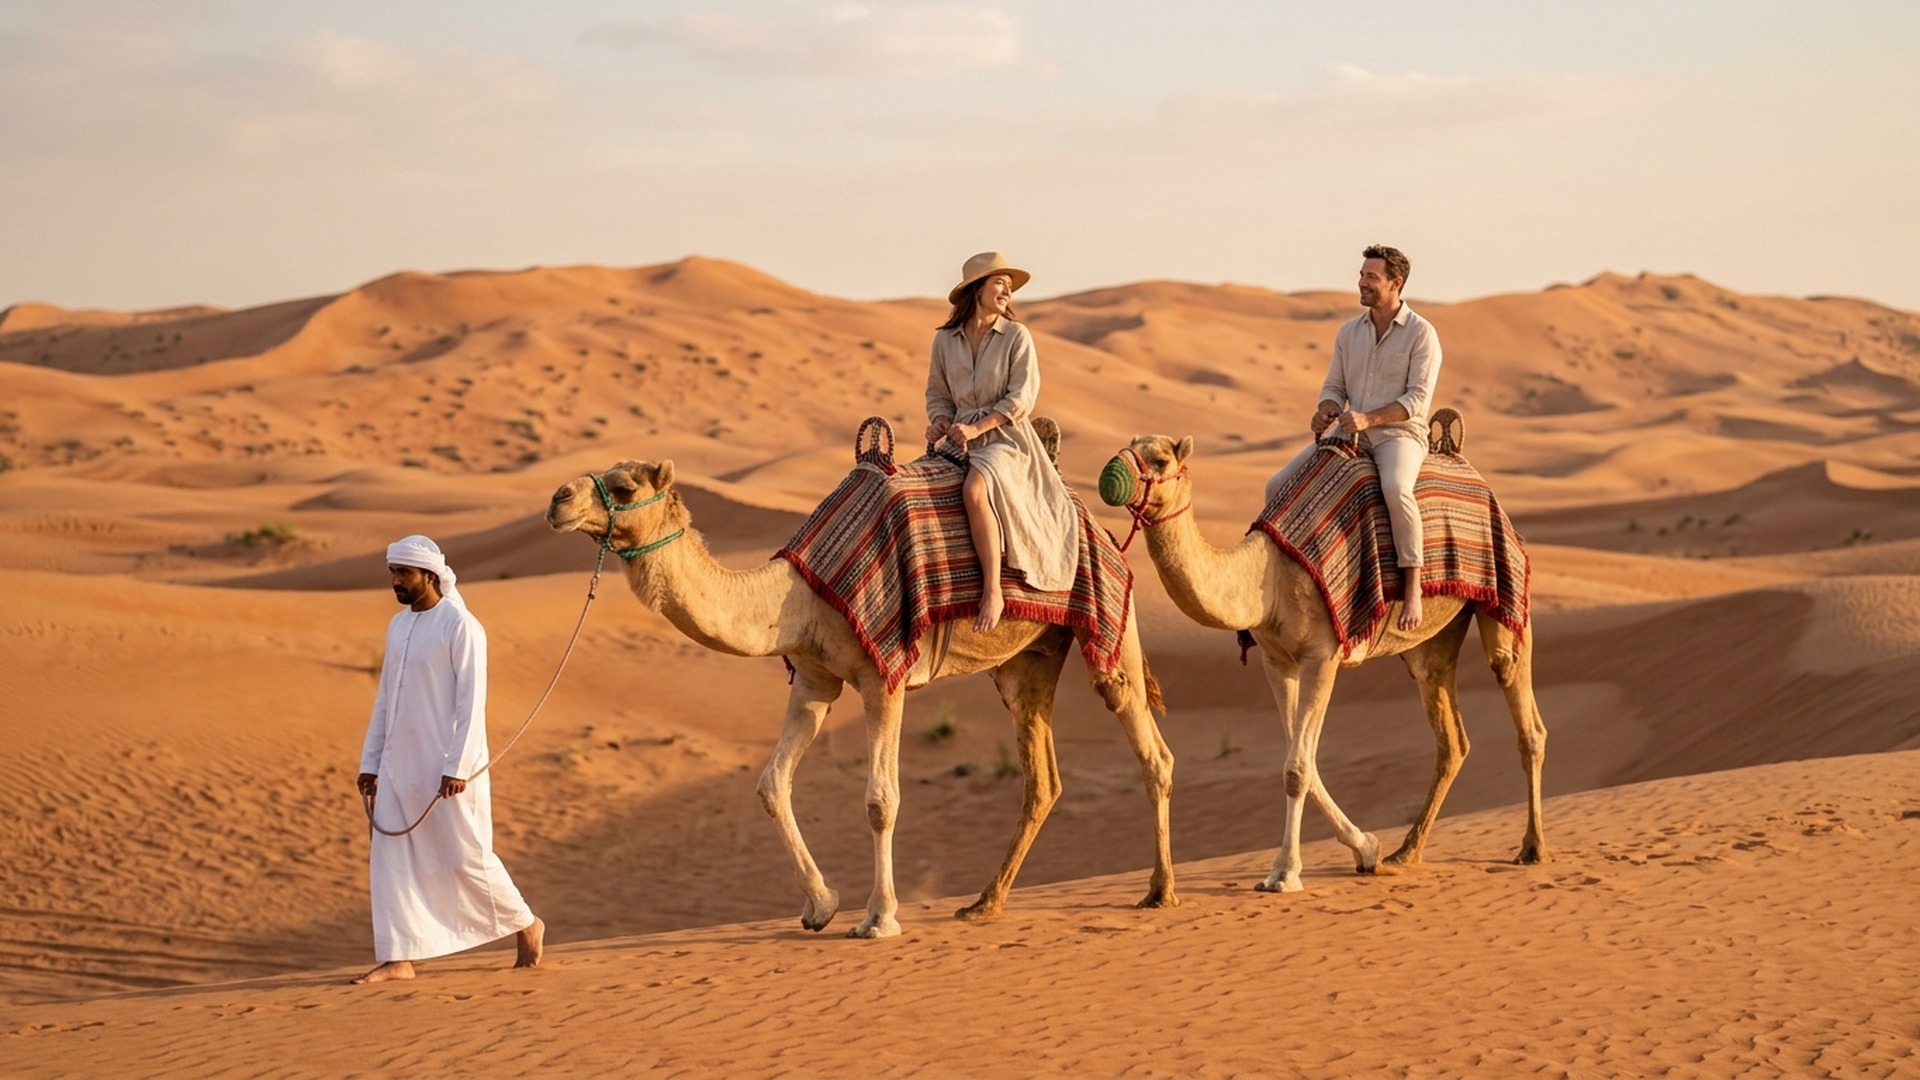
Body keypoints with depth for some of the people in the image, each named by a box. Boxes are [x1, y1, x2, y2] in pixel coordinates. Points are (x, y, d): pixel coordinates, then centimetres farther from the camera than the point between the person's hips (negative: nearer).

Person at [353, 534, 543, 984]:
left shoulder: (460, 626, -11)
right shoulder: (398, 626, 12)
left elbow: (471, 702, -16)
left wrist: (457, 767, -20)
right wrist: (369, 761, 14)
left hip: (445, 767, -7)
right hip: (399, 764, 7)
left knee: (467, 858, -1)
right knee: (390, 858, 0)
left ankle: (527, 927, 20)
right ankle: (398, 958, 3)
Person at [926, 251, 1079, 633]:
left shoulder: (1016, 336, -2)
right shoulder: (945, 339, 9)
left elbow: (1022, 397, -8)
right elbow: (937, 393, 17)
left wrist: (977, 427, -16)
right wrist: (939, 421, -5)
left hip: (1005, 440, -5)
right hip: (960, 441, 5)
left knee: (975, 489, -35)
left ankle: (994, 590, -33)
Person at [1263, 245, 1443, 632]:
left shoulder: (1421, 334, -7)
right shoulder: (1349, 333, 10)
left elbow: (1418, 399, -14)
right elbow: (1333, 388, 13)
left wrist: (1368, 418, -25)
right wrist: (1326, 412, -11)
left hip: (1399, 435, -6)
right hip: (1351, 434, 6)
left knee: (1395, 489, -40)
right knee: (1279, 487, -9)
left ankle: (1412, 587, -31)